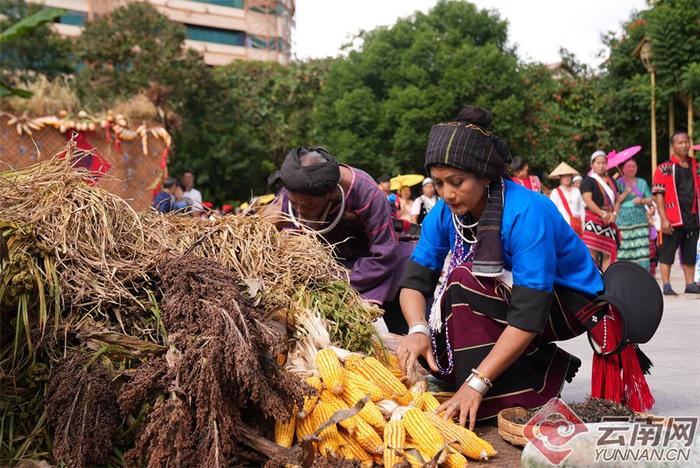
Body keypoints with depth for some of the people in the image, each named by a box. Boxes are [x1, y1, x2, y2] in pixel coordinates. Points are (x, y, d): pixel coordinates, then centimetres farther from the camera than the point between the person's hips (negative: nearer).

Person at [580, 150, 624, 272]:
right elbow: (588, 200, -12)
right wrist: (603, 214, -16)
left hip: (609, 221, 7)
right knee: (592, 253, -13)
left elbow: (617, 199, 19)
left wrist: (614, 214, 0)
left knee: (608, 254, 3)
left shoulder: (611, 181, 20)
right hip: (593, 220, -7)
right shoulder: (588, 181, -1)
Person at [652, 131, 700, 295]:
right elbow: (659, 195, -8)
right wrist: (663, 219, -15)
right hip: (672, 219, -5)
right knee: (666, 253, -2)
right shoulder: (664, 168, -3)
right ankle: (666, 286, 2)